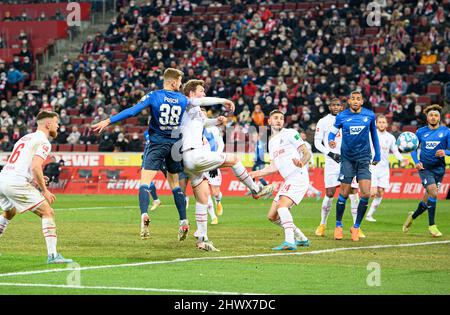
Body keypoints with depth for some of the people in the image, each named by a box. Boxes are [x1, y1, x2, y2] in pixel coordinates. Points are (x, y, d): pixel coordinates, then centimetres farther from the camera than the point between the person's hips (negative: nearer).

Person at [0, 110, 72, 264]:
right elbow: (35, 167, -17)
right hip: (17, 183, -9)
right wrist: (44, 190, -9)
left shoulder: (25, 138, 25)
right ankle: (52, 255, -13)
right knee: (48, 213, -3)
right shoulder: (43, 142, -3)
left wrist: (33, 179, 23)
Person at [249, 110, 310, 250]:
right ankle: (302, 239, 18)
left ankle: (289, 242, -36)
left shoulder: (290, 133, -3)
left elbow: (307, 153, -10)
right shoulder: (272, 141, 21)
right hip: (288, 180, 9)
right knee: (272, 216, 8)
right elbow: (274, 167, 24)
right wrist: (255, 174, 19)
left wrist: (302, 163, -31)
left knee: (282, 205, -28)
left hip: (298, 177, -9)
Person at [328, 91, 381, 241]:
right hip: (347, 158, -1)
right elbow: (332, 132, 6)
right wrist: (330, 141, -18)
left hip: (364, 158, 1)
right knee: (344, 193, -2)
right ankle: (338, 226, 17)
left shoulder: (369, 115, 2)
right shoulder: (342, 116, -2)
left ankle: (356, 227, 4)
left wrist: (377, 155, 18)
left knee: (366, 193, -11)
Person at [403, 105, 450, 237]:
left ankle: (413, 216, 35)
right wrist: (416, 162, -3)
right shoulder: (421, 132, 4)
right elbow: (413, 149, 13)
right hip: (424, 167, -1)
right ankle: (432, 225, -14)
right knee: (433, 191, -22)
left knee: (428, 199, 6)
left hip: (439, 168, 1)